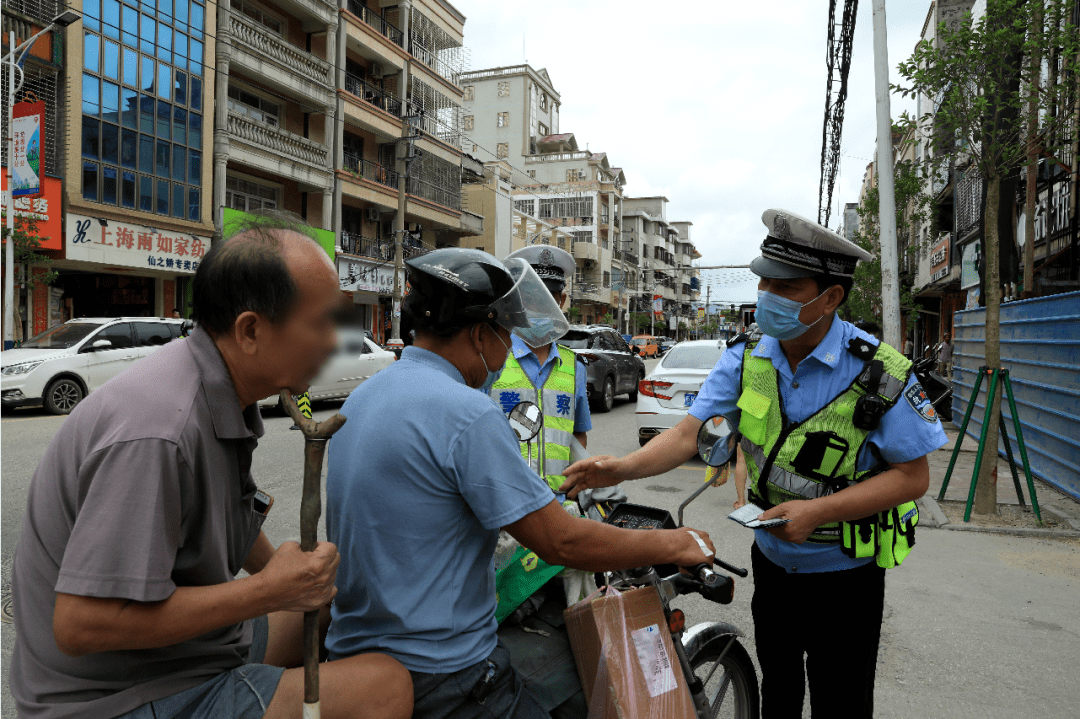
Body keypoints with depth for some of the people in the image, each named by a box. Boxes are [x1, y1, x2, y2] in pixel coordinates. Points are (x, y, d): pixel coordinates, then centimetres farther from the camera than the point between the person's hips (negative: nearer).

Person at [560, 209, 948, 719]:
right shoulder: (746, 360, -9)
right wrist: (624, 467, -31)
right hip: (772, 562, 4)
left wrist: (818, 510, -28)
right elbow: (690, 433, -13)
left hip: (844, 576, -3)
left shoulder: (880, 374, -21)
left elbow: (913, 476, -16)